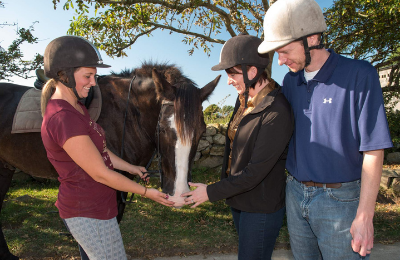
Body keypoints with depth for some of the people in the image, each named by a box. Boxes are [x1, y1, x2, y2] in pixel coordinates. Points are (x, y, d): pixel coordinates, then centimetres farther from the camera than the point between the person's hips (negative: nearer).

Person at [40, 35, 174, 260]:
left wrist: (131, 168, 11)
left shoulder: (75, 107, 3)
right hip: (88, 213, -9)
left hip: (96, 205, 9)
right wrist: (146, 192, -14)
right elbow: (100, 174, -24)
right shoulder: (64, 118, -29)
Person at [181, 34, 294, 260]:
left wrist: (211, 192, -20)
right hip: (239, 200, 8)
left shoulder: (277, 113, -28)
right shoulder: (245, 99, 0)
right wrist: (225, 185, 13)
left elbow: (256, 171, -27)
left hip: (261, 207, -8)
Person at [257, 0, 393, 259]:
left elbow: (373, 151, -15)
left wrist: (364, 216, -14)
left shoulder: (359, 75, -15)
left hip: (338, 199, -5)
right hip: (295, 193, 6)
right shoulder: (291, 80, 2)